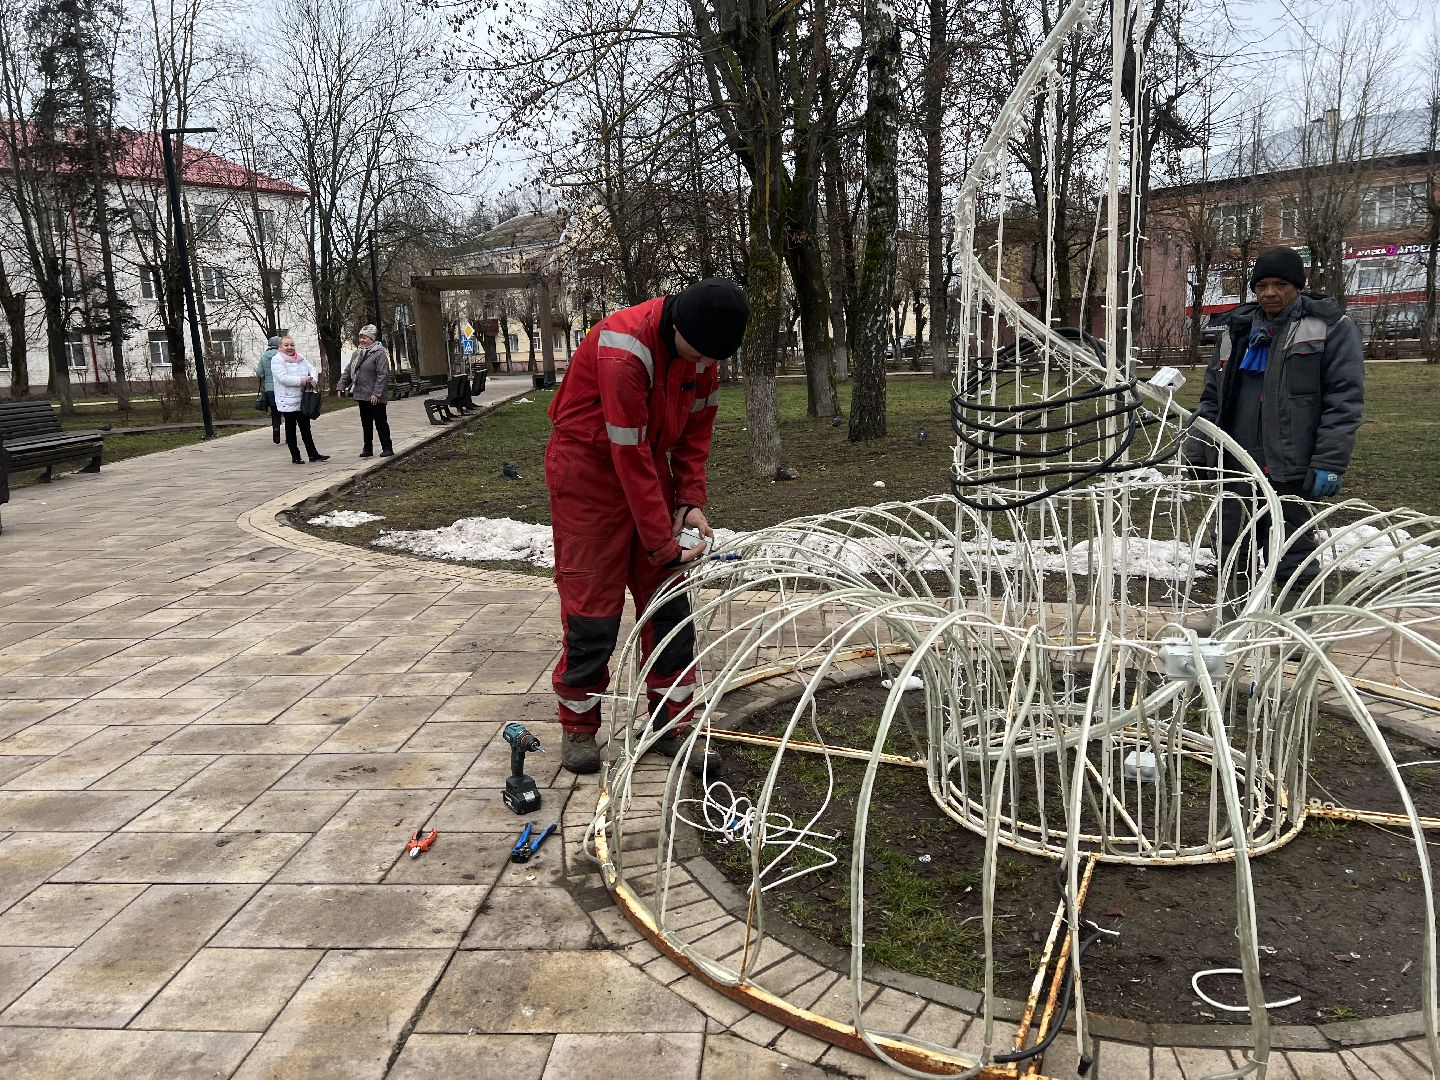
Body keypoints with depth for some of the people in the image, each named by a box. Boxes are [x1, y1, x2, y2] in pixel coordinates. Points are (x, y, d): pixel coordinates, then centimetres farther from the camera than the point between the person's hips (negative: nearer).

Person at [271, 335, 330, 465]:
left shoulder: (301, 359, 12)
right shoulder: (277, 360, -9)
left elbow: (313, 370, 8)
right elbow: (283, 378, -21)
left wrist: (312, 380, -14)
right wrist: (302, 380, -22)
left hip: (303, 400, 6)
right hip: (287, 401, -6)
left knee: (306, 428, 11)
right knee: (291, 429, 5)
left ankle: (313, 454, 15)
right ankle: (295, 456, 10)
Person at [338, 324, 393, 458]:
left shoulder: (379, 354, -11)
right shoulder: (357, 354, 13)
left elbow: (383, 375, -17)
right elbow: (348, 371, 20)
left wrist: (377, 393, -22)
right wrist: (342, 386, 10)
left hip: (375, 398, -8)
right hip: (361, 395, 8)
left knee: (380, 422, -1)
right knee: (366, 423, 13)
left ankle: (387, 448, 6)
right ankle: (368, 448, 20)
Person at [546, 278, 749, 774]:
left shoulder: (701, 344, -8)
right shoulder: (623, 349, -31)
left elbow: (697, 423, 4)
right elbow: (630, 455, -30)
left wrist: (690, 500, -7)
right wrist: (663, 542, -25)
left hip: (651, 465, 7)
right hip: (590, 469, -7)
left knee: (668, 599, 6)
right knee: (592, 605, -4)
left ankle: (672, 722, 17)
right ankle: (578, 726, 15)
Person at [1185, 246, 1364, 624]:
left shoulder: (1331, 328, -1)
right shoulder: (1237, 330, 15)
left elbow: (1345, 399, -7)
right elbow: (1212, 397, 18)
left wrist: (1329, 462, -15)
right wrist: (1197, 452, 11)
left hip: (1289, 468, -5)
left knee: (1292, 555, 3)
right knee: (1233, 551, 12)